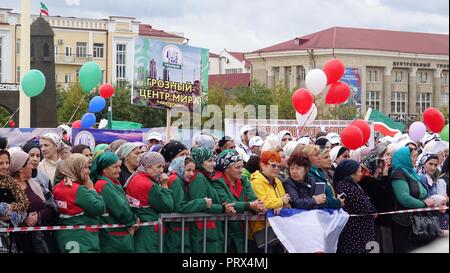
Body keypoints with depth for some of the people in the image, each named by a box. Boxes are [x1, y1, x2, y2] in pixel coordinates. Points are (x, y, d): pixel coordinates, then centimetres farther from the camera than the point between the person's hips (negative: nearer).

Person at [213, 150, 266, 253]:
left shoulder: (244, 180, 11)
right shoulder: (217, 182, -10)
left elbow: (252, 198, -1)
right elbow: (227, 203, -21)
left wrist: (259, 206, -24)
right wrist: (250, 205, -26)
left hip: (242, 231, 6)